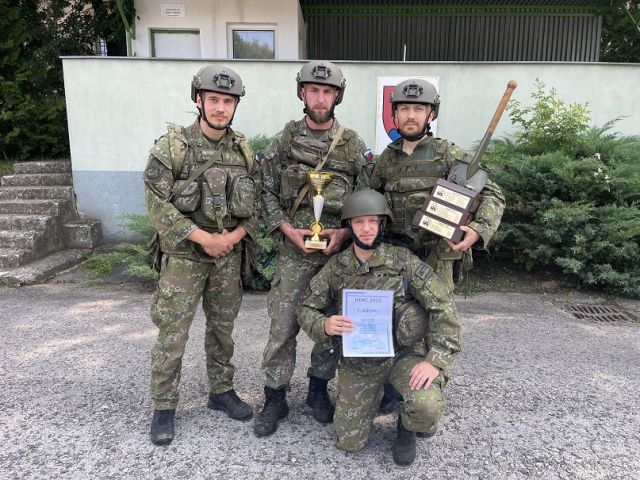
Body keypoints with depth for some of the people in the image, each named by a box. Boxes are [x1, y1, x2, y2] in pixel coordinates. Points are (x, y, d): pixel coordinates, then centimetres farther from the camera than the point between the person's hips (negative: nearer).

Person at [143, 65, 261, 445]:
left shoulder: (244, 151, 4)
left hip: (229, 255, 4)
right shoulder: (173, 146, -9)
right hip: (183, 255, -3)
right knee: (172, 334, 2)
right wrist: (203, 237, -18)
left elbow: (257, 202, 5)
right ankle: (164, 407, 19)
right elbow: (158, 203, -13)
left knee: (223, 327, 15)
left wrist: (234, 235, -11)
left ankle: (222, 391, 32)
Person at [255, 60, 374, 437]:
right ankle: (275, 399, 20)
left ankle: (319, 389, 32)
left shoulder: (354, 146, 2)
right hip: (294, 250, 0)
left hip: (338, 250, 1)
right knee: (282, 327, 3)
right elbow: (267, 192, 4)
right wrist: (288, 228, -9)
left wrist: (344, 232, -11)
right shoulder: (284, 140, 2)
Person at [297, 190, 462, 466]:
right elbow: (306, 310, 1)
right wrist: (324, 325, -22)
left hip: (404, 353, -2)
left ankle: (408, 427, 8)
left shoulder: (404, 261, -13)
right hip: (357, 361, 2)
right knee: (349, 443, 3)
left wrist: (436, 360, -24)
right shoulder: (335, 267, -5)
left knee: (427, 406, -30)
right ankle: (376, 394, 33)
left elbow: (443, 308, -15)